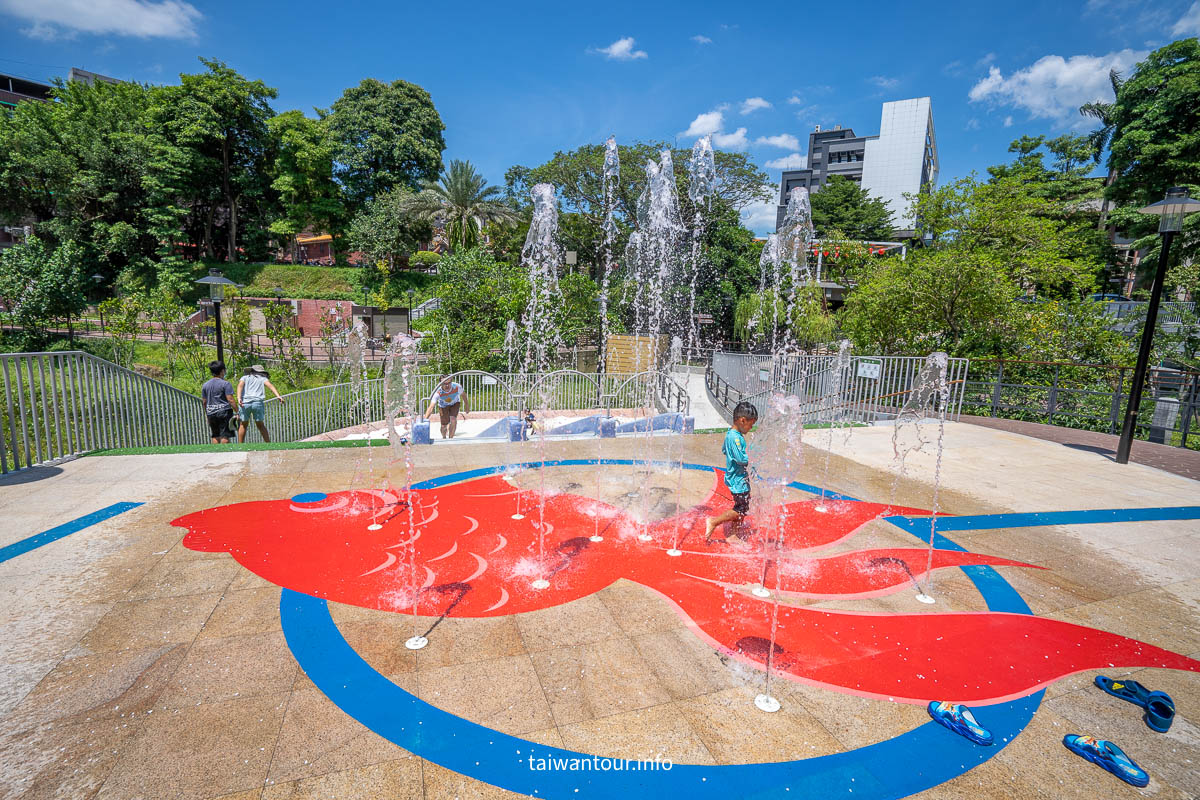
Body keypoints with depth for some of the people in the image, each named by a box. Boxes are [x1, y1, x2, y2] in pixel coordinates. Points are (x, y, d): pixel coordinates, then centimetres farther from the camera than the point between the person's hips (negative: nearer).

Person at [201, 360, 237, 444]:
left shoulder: (205, 385, 11)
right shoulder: (225, 384, -6)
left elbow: (204, 402, 14)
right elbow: (230, 400, -12)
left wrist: (207, 414, 22)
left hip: (211, 413, 5)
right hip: (224, 412, -5)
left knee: (215, 436, 10)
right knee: (225, 436, -6)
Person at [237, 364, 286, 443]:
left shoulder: (245, 377, 21)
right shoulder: (262, 378, 19)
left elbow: (240, 385, 1)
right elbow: (270, 385, 0)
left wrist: (239, 398, -13)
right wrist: (278, 396, -14)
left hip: (245, 402, 1)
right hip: (258, 403, -1)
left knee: (243, 425, 18)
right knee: (260, 425, 14)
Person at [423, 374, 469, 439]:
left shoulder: (457, 387, -36)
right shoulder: (438, 392, -40)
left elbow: (463, 394, -11)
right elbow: (431, 408, -45)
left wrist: (466, 404, 4)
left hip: (455, 403, 0)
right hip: (443, 405, 0)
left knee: (453, 420, -23)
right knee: (444, 425, 3)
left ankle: (450, 438, -3)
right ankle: (444, 438, 37)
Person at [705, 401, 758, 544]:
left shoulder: (731, 434, 8)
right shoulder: (735, 438, -23)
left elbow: (724, 450, 23)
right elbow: (742, 459, -29)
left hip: (739, 479, 10)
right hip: (738, 480, -10)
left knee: (741, 508, 16)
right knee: (742, 510, -2)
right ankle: (713, 522, 7)